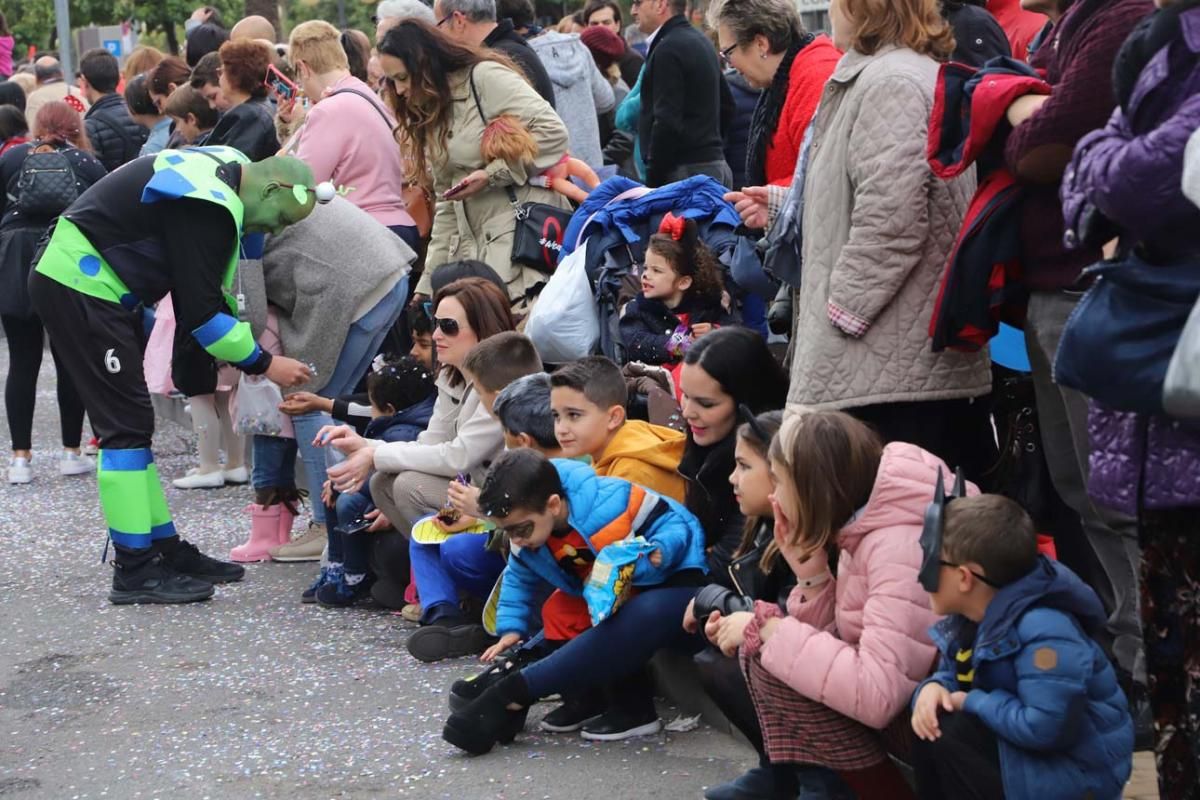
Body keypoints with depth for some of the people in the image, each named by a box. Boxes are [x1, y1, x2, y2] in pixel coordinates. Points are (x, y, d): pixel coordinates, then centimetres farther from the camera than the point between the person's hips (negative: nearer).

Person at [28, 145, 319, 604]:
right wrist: (264, 365, -10)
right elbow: (200, 313, -20)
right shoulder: (207, 208, -22)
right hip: (79, 288, -11)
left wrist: (247, 356, 11)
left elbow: (213, 294, 16)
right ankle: (135, 570, -5)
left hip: (88, 286, 11)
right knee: (127, 424, -9)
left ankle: (167, 550, 17)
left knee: (132, 424, 12)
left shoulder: (222, 172, 10)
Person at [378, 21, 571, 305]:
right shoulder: (432, 115, 22)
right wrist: (428, 285, 18)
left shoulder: (485, 77, -3)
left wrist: (492, 174, -15)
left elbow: (552, 132, -14)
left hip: (527, 233, -8)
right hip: (478, 248, 8)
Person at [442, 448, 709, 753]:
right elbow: (519, 579, 13)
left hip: (671, 585, -9)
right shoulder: (529, 528, -3)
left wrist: (659, 553, -37)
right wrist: (512, 629, 4)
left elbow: (677, 522, -22)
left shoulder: (609, 503, -29)